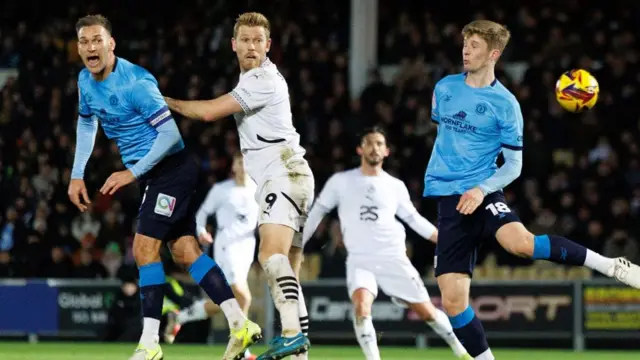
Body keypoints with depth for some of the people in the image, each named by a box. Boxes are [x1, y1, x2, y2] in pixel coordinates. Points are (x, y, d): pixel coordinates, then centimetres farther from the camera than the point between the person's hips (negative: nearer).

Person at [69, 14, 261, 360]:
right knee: (185, 252, 5)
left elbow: (170, 133, -23)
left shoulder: (135, 82, -23)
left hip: (172, 166, -9)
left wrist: (132, 172, -23)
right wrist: (77, 175, 16)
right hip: (154, 175, 9)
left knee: (144, 248, -13)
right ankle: (240, 324, 5)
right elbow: (87, 123, 23)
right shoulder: (86, 81, 3)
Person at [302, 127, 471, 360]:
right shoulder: (341, 181, 3)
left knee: (428, 312, 3)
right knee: (361, 306, -30)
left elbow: (414, 219, 17)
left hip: (395, 259, 1)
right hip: (360, 260, -1)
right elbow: (316, 214, 9)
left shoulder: (396, 186, 7)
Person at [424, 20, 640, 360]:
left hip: (482, 194, -4)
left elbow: (514, 165, -1)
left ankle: (612, 266, -22)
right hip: (449, 200, 4)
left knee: (520, 241, -35)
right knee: (453, 300, -6)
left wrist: (481, 190, -17)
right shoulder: (444, 88, 8)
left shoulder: (505, 104, -4)